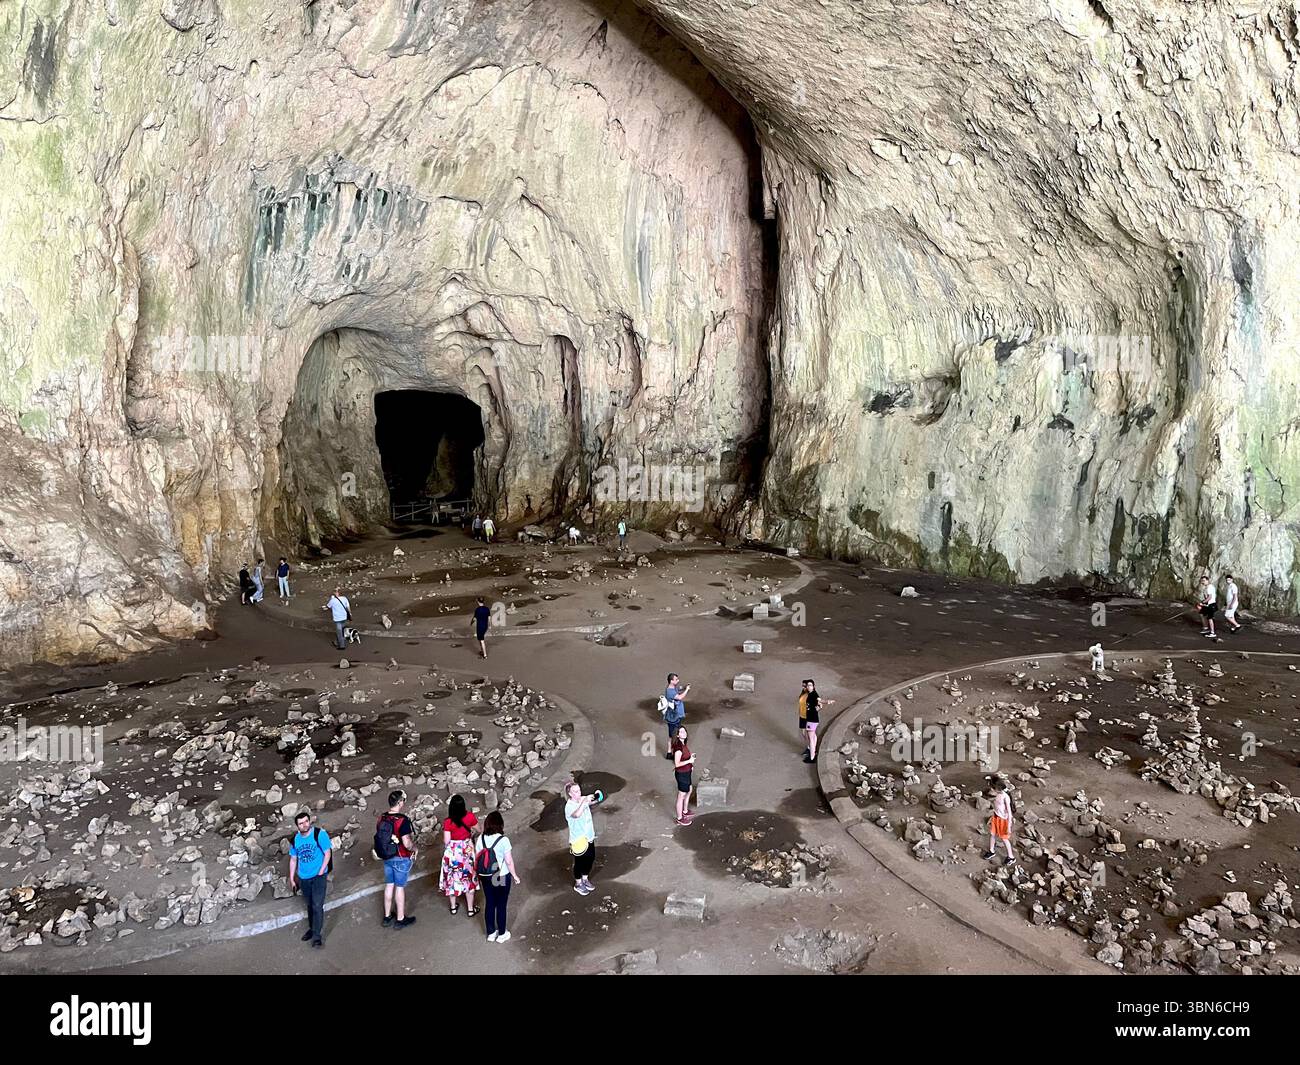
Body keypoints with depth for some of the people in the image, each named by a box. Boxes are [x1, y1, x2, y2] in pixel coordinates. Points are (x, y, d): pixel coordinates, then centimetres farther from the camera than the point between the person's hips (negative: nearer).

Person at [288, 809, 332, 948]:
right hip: (304, 878, 5)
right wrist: (292, 879, 9)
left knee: (317, 905, -11)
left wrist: (321, 873, -14)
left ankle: (317, 935, -6)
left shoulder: (319, 834, -15)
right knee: (309, 905, 19)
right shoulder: (295, 839, -1)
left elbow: (327, 854, -11)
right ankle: (312, 928, 37)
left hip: (319, 876, -5)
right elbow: (293, 859, 9)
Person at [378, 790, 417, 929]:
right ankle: (400, 919, 16)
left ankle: (387, 917, 28)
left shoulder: (382, 819, -1)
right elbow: (407, 843, -26)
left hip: (387, 858, 6)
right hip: (401, 859, -6)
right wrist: (413, 848, -6)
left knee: (389, 885, 17)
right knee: (400, 887, 5)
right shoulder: (403, 820, -23)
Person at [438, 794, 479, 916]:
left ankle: (453, 907, 32)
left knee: (452, 878, 18)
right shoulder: (470, 817, -14)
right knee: (468, 878, 14)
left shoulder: (448, 822, -19)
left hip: (452, 852, -1)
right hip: (467, 851, 1)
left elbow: (446, 841, -15)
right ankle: (471, 909, 22)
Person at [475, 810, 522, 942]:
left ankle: (491, 933, 31)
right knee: (501, 905, 12)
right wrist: (515, 875, -2)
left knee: (489, 904, 18)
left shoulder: (481, 838, -9)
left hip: (485, 877, 4)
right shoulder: (503, 840, -22)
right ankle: (501, 934, 25)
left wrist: (480, 873, 15)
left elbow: (477, 858, 0)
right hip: (502, 877, -4)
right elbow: (509, 861, -17)